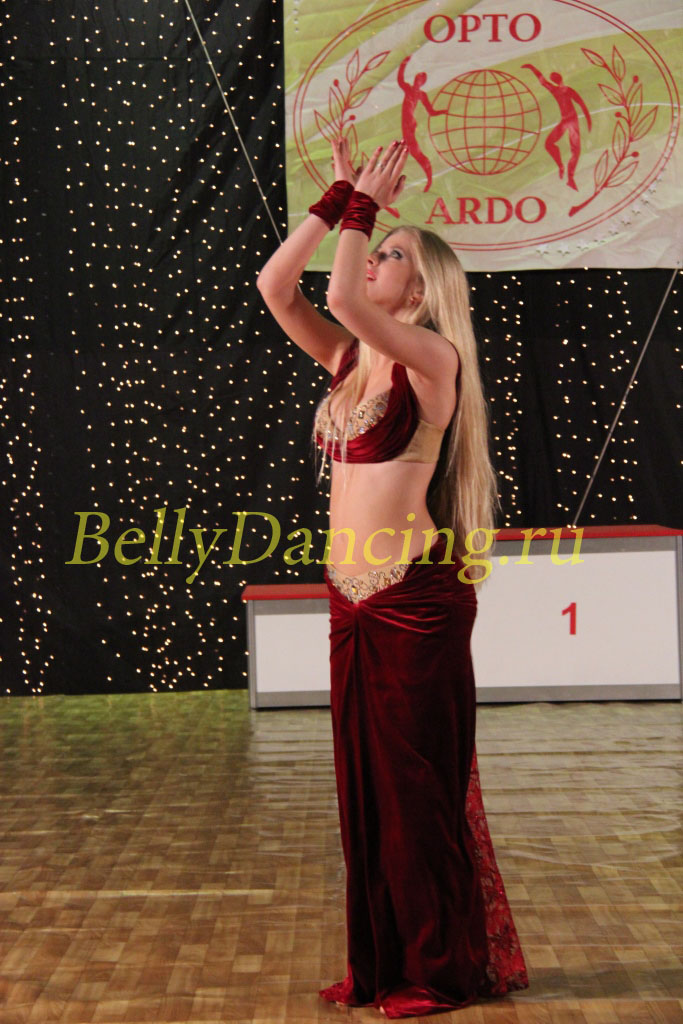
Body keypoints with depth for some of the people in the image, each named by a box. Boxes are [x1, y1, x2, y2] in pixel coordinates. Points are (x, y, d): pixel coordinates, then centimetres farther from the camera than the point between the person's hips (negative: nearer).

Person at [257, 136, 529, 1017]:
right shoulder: (350, 359, 12)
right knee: (365, 780, 13)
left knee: (421, 783, 2)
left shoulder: (432, 357, -10)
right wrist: (339, 198, 6)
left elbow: (341, 296, -25)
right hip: (353, 598, 8)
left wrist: (364, 205, -10)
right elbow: (275, 286, 8)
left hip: (415, 596, -8)